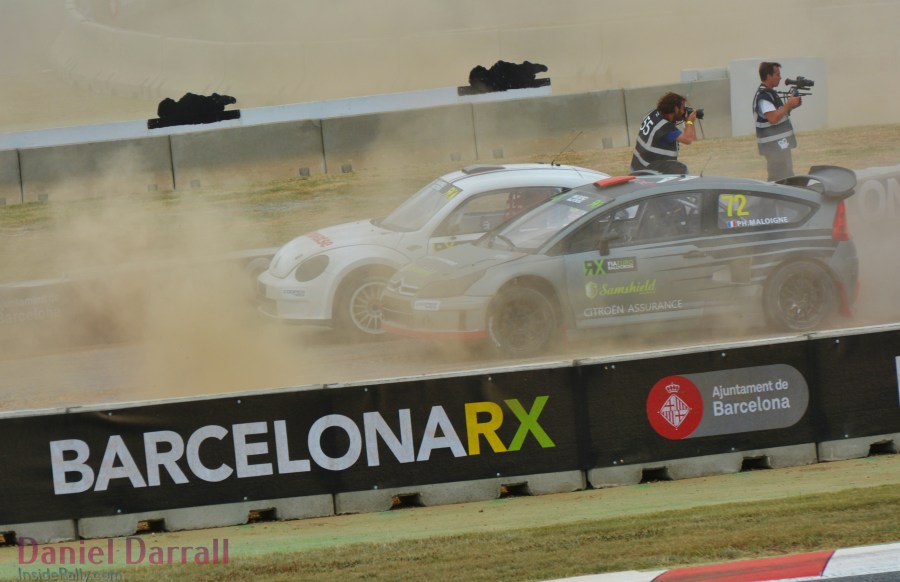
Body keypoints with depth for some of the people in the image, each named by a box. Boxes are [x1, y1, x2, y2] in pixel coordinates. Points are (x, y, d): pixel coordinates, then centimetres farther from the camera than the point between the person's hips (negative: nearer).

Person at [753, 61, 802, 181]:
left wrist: (791, 105, 5)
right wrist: (789, 104, -21)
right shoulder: (763, 97, -18)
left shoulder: (770, 93, 15)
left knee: (787, 178, 17)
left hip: (780, 145, 11)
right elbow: (773, 118, -29)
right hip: (774, 146, -11)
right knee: (779, 180, -11)